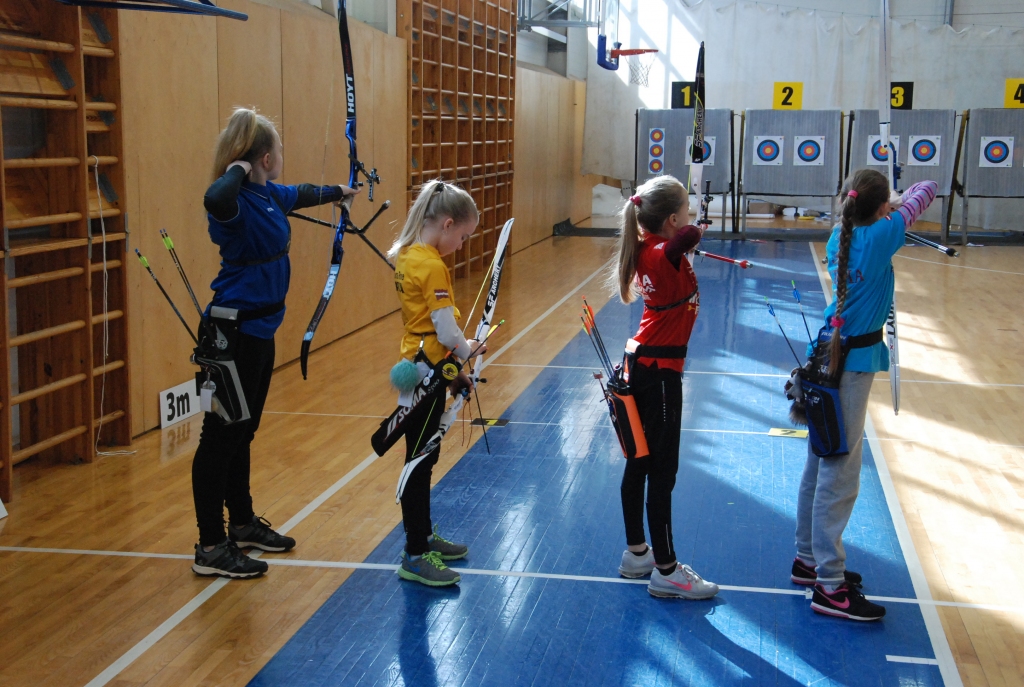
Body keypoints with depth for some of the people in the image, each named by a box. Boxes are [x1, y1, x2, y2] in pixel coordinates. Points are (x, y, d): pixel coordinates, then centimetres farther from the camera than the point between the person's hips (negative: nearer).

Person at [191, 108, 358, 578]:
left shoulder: (269, 196, 8)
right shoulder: (236, 202, -19)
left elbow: (302, 194, 31)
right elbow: (215, 199, -45)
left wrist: (338, 192, 49)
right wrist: (238, 170, -25)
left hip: (258, 331, 9)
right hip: (236, 334, -9)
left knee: (241, 433, 19)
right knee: (222, 435, -4)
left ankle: (243, 523, 32)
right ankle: (211, 547, 2)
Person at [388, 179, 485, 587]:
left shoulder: (407, 255, 8)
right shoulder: (432, 266, -20)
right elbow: (447, 332, -23)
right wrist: (469, 351, -2)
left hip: (417, 369, 10)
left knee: (424, 458, 19)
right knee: (419, 463, -2)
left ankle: (423, 537, 33)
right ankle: (414, 557, 7)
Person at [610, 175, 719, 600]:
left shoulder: (647, 250, 4)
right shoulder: (665, 255, -19)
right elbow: (690, 235, -37)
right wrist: (689, 237, -17)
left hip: (643, 364, 9)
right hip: (660, 370, -9)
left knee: (640, 462, 16)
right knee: (662, 472, -2)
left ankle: (636, 554, 29)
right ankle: (666, 572, 7)